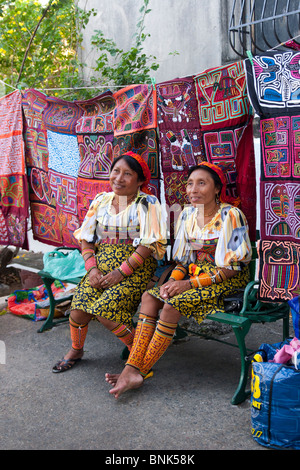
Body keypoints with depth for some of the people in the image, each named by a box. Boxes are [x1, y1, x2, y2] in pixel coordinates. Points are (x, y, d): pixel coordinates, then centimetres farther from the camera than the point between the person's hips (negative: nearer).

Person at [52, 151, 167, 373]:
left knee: (105, 310, -24)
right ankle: (76, 350, 16)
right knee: (79, 308, -15)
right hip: (102, 264, 5)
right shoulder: (101, 201, 12)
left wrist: (121, 272, -17)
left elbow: (149, 244, -13)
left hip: (135, 268, -4)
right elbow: (85, 239, 11)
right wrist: (92, 268, -5)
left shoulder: (148, 203, -3)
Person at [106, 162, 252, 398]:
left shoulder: (231, 215, -14)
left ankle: (140, 371, -15)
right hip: (195, 275, 7)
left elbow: (232, 267, -16)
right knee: (149, 297, -15)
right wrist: (173, 280, -9)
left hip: (227, 282, -7)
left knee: (173, 304, -27)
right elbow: (184, 258, 13)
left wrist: (190, 284, -20)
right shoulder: (187, 214, 7)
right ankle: (131, 369, -20)